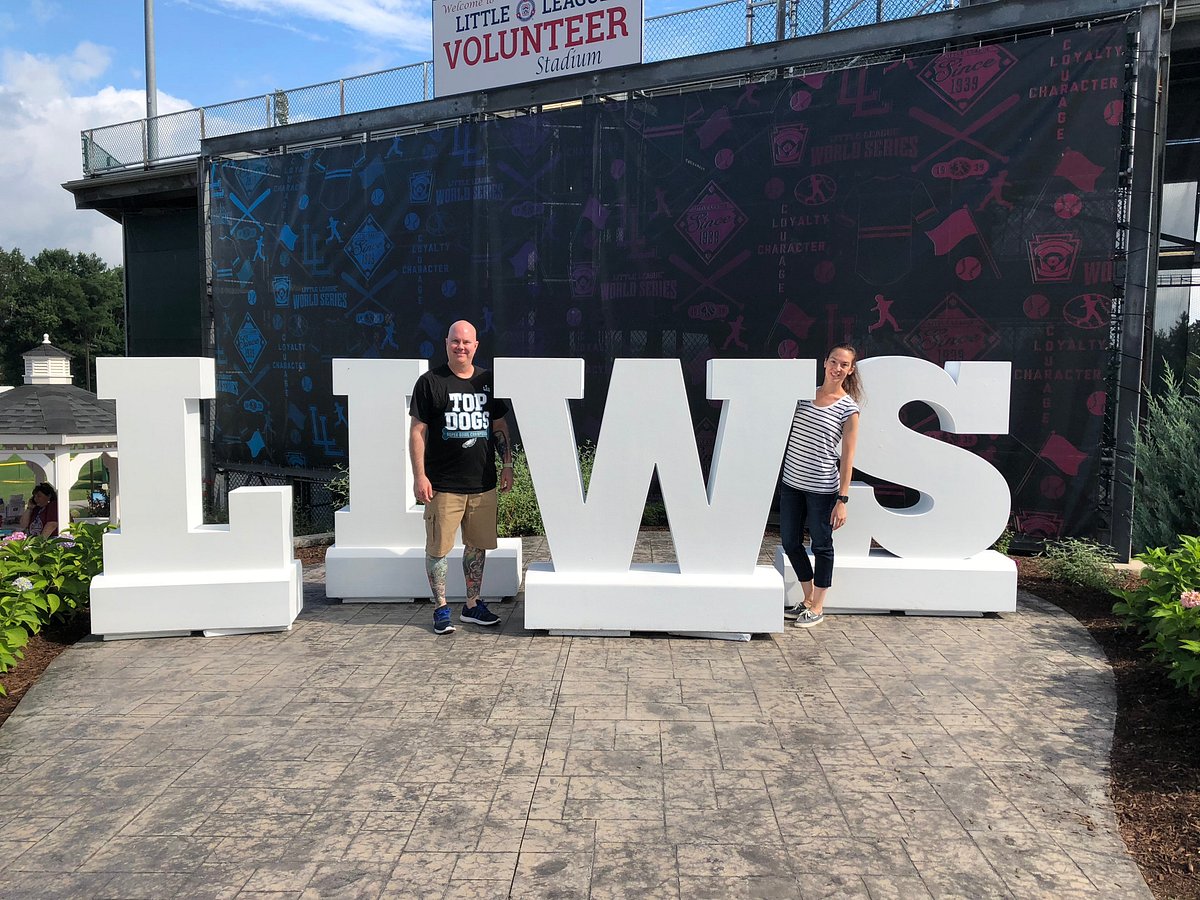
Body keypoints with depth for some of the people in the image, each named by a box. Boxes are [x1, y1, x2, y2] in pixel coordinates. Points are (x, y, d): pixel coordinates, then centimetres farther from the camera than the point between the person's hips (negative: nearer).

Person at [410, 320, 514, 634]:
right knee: (438, 548, 1)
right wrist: (419, 476, -10)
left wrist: (507, 464, 11)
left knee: (477, 545, 12)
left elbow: (500, 426, 18)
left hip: (483, 483, 4)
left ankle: (473, 605, 25)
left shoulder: (488, 381, 11)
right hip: (443, 485, -4)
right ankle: (441, 609, 15)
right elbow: (417, 431, -4)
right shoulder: (430, 382, -2)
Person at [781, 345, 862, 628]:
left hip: (822, 488, -5)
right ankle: (807, 600, 32)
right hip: (791, 483, 6)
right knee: (790, 543, 13)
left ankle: (817, 607, 23)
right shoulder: (805, 395, 6)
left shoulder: (848, 408, -7)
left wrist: (843, 499, -12)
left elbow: (847, 456, -8)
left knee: (821, 546, 8)